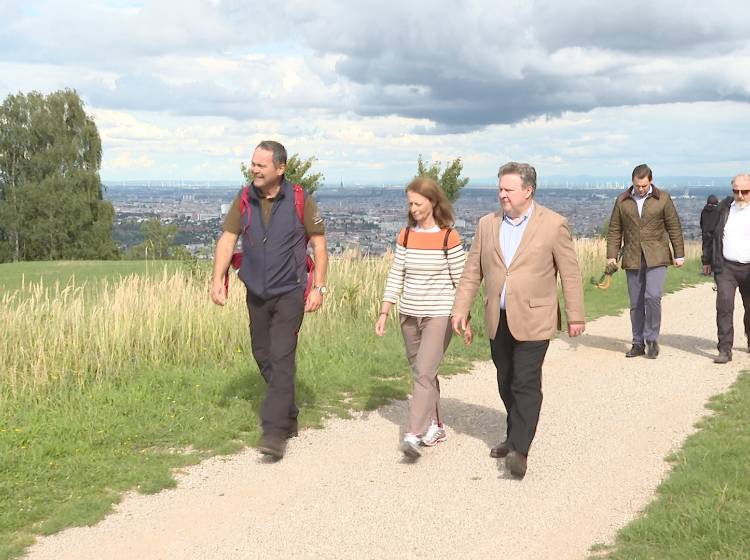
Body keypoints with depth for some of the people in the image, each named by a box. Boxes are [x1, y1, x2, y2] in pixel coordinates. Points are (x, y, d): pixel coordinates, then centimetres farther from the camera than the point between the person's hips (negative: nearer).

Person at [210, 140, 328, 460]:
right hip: (256, 293, 5)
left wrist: (319, 287, -9)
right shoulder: (244, 201, 1)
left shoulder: (300, 201, -8)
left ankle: (275, 432, -12)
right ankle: (289, 417, 31)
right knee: (263, 357, 13)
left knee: (281, 358, -13)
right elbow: (227, 240, -3)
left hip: (289, 292, -5)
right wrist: (217, 280, -16)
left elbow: (319, 244, -3)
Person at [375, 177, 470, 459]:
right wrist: (384, 313, 1)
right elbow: (395, 276, 7)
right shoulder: (405, 235, 6)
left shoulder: (449, 237, -8)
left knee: (424, 372, -15)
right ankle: (435, 427, 27)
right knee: (421, 372, 13)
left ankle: (414, 435, -19)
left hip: (439, 315, -5)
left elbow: (461, 281, -4)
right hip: (409, 314, 5)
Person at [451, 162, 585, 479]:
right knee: (506, 384, 14)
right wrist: (460, 308, 5)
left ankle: (520, 450, -7)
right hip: (498, 320, 5)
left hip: (532, 320, -5)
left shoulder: (553, 224, -5)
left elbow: (570, 273, -2)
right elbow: (472, 271, 10)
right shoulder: (487, 224, 7)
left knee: (525, 384, -9)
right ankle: (515, 436, 30)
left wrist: (575, 316, -2)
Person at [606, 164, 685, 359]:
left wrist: (679, 254, 3)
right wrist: (611, 254, 1)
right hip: (632, 259, 2)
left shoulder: (663, 199, 2)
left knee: (653, 297, -16)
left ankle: (652, 339, -1)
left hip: (656, 257, -2)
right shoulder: (622, 200, 6)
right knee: (636, 303, 7)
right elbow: (614, 229, 8)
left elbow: (674, 228, 5)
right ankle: (638, 343, 16)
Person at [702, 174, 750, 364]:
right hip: (725, 267, 1)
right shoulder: (725, 207, 7)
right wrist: (708, 259, 15)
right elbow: (712, 233, 14)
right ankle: (725, 349, -10)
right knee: (724, 305, -12)